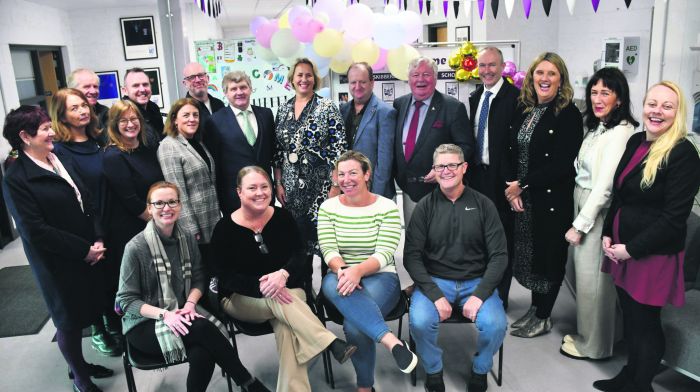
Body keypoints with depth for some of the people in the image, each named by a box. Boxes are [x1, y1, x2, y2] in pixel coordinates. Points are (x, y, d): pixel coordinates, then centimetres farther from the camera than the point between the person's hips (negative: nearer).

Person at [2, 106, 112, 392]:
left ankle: (82, 364, 38)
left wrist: (98, 240, -6)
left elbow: (87, 204, 7)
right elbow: (36, 231, -18)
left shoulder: (61, 161, 7)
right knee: (69, 320, 12)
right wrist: (84, 250, -15)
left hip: (87, 257, 6)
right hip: (58, 265, -5)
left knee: (86, 313, 15)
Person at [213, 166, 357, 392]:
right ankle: (333, 344, -40)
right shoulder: (224, 229, -7)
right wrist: (262, 286, -29)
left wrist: (283, 274, -30)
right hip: (241, 298, -1)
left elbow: (298, 254, -6)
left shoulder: (283, 217, 0)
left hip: (287, 290, 2)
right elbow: (226, 277, -12)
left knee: (286, 327, -33)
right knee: (279, 302, -35)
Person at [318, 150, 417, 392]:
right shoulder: (328, 207, 5)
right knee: (332, 284, -38)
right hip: (340, 276, 2)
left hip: (380, 277, -2)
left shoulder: (387, 207, -3)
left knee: (354, 324, -32)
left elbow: (384, 253, -12)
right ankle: (391, 341, -44)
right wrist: (343, 271, -28)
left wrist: (358, 271, -32)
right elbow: (328, 249, -5)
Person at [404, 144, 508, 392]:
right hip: (434, 281, 0)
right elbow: (412, 256, -3)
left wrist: (479, 295, -14)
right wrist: (435, 295, -16)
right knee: (420, 321, -28)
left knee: (496, 324, -25)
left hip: (476, 281, 1)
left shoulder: (483, 204, 2)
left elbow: (499, 255, 0)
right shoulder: (425, 206, 1)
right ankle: (433, 372, 4)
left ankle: (480, 371, 8)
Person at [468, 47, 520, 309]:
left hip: (500, 179, -7)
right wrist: (470, 170, 10)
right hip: (477, 175, 7)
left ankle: (499, 298, 19)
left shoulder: (515, 97, -11)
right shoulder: (475, 97, 11)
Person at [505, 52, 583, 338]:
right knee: (527, 254, 14)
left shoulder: (568, 115, -11)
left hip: (552, 200, -6)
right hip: (522, 198, 6)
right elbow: (513, 153, 8)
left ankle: (543, 317, 24)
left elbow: (561, 165, -17)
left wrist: (522, 184, -13)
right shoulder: (524, 110, 7)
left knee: (550, 256, 8)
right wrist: (511, 186, -6)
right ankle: (535, 308, 33)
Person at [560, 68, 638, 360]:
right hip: (583, 207, 8)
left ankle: (592, 345, 25)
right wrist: (577, 220, 1)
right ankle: (585, 333, 34)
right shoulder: (596, 128, 9)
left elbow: (605, 186, -20)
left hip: (599, 214, -8)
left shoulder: (621, 133, -18)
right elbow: (583, 173, 6)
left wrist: (579, 225, -16)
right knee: (585, 275, 17)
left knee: (592, 280, 6)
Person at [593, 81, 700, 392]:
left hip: (653, 255, -6)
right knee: (629, 317, 18)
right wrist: (608, 234, 5)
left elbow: (674, 217, -18)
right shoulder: (635, 142, 7)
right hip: (622, 249, 6)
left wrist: (632, 248, -15)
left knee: (645, 323, 8)